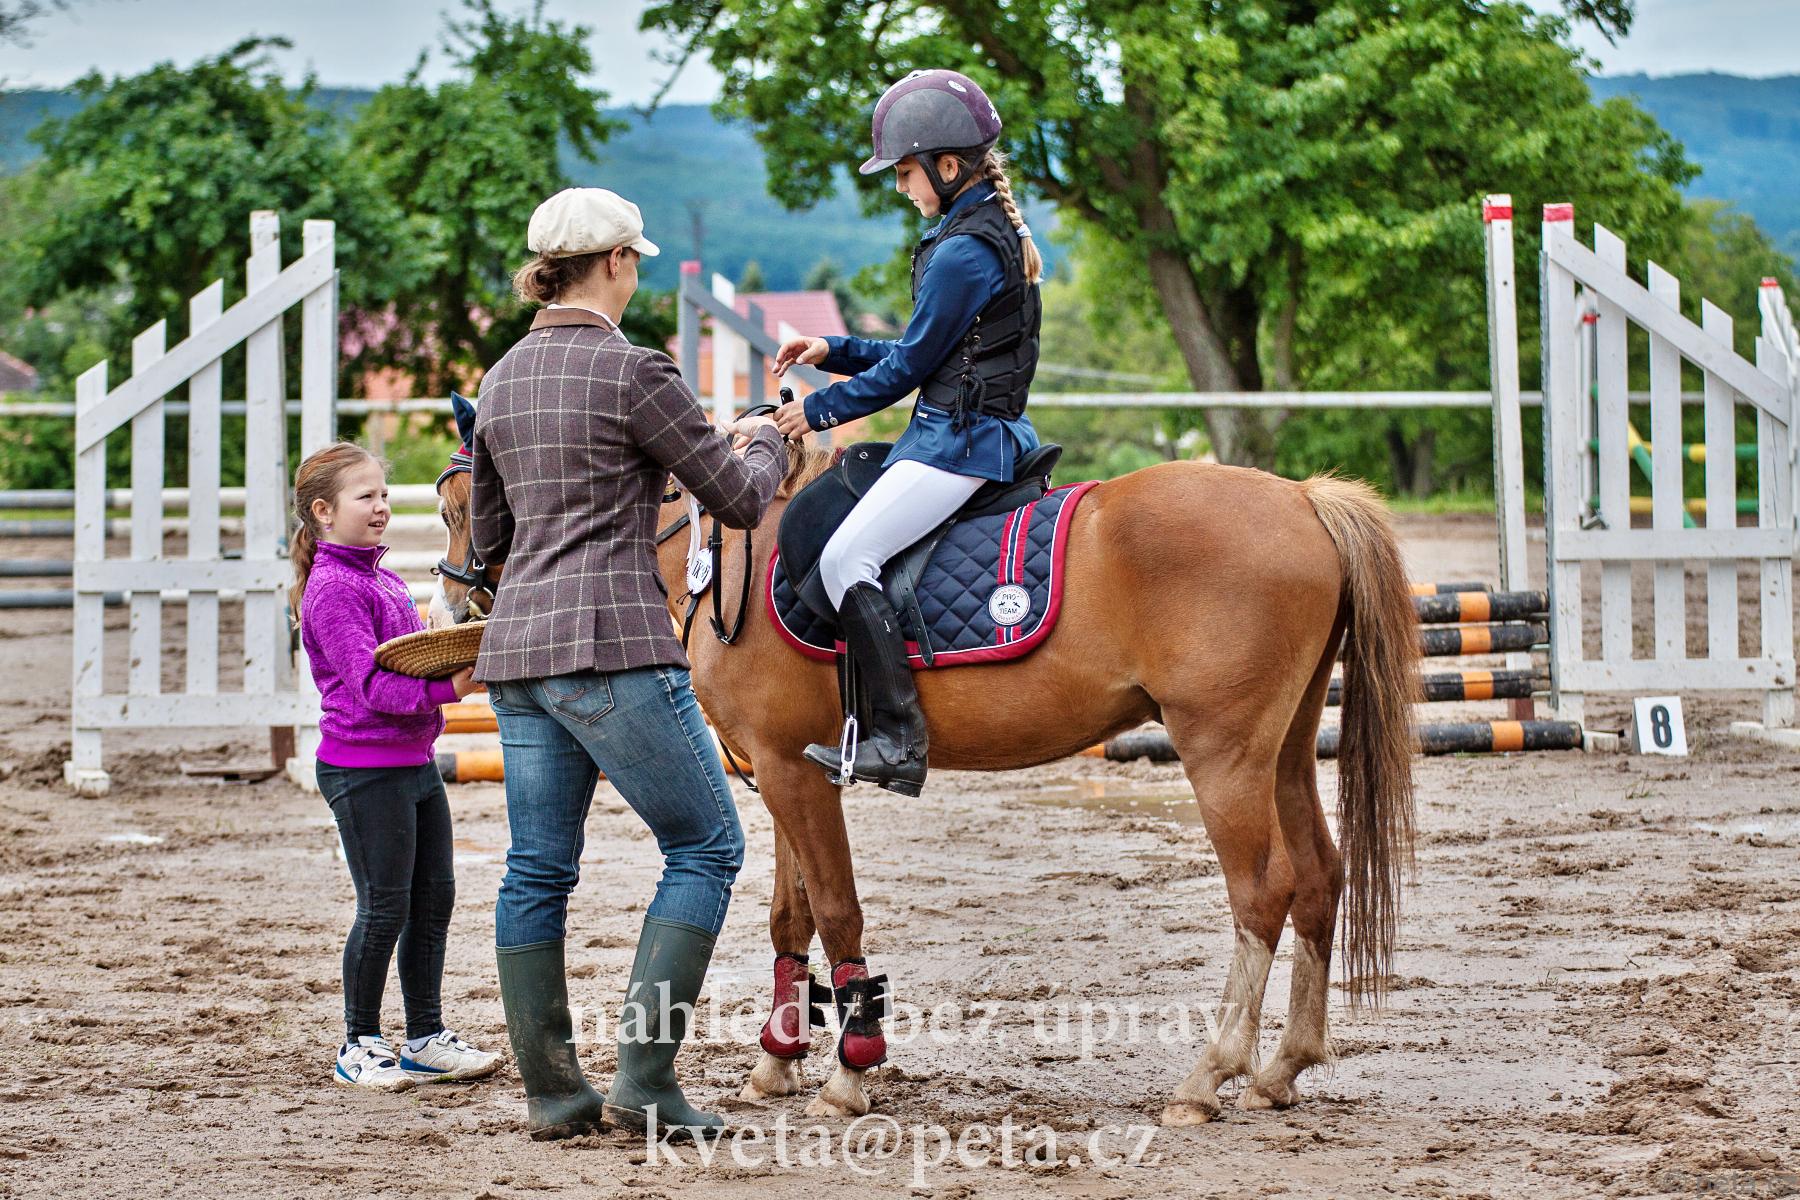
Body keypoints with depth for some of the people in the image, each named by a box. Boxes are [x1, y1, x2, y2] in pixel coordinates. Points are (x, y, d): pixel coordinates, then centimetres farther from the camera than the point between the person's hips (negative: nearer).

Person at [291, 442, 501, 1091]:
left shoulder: (386, 580, 16)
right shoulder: (332, 589, -14)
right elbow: (370, 683, -22)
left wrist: (460, 655, 5)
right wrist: (447, 685, -29)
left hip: (416, 760, 9)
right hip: (364, 769, -9)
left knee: (434, 899, 11)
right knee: (385, 909, -4)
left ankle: (426, 1038, 20)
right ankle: (360, 1045, 9)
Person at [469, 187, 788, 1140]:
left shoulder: (502, 379, 13)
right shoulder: (633, 372, -9)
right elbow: (739, 500, -1)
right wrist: (766, 444, 19)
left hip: (516, 644, 8)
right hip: (613, 646, -7)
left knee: (537, 867, 10)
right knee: (705, 845, 3)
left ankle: (550, 1090, 12)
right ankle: (643, 1079, -4)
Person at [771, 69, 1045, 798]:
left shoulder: (962, 252, -17)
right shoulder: (1002, 232, 15)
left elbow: (910, 365, -12)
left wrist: (820, 410, -1)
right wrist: (833, 352, 19)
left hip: (958, 438, -11)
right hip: (986, 431, 11)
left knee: (846, 558, -16)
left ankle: (897, 738, -20)